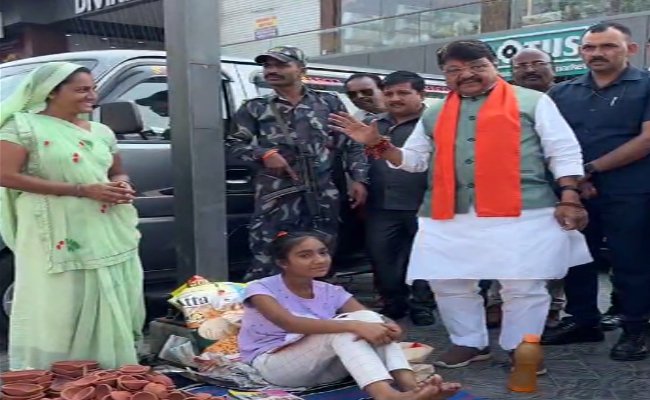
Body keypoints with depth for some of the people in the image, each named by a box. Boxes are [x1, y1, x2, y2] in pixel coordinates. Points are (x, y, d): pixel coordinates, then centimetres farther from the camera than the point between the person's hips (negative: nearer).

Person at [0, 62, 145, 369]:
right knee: (56, 315, -5)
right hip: (58, 241, -6)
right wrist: (82, 189, -17)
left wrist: (122, 187, -2)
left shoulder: (101, 132, 14)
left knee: (112, 312, 9)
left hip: (110, 237, 6)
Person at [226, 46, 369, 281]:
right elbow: (233, 143, 9)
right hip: (277, 195, -1)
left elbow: (352, 144, 12)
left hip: (323, 196, 1)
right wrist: (264, 153, -8)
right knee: (266, 260, -6)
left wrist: (358, 179, 0)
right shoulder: (256, 108, 11)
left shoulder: (329, 103, 12)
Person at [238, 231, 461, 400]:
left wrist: (388, 327, -34)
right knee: (343, 327, -31)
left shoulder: (331, 292, 6)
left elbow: (367, 319, -7)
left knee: (368, 319, -21)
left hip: (324, 367, 5)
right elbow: (289, 323, -31)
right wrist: (354, 326, -41)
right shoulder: (261, 289, -11)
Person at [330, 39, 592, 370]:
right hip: (450, 217, 4)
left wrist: (568, 199, -7)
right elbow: (414, 159, 22)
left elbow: (564, 153, 3)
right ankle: (469, 342, 25)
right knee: (447, 282, 6)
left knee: (523, 285, 1)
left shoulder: (533, 102, 6)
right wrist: (378, 145, 6)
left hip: (522, 213, -3)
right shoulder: (434, 115, 17)